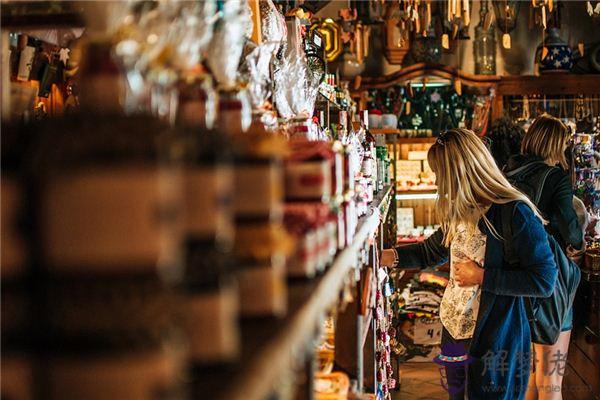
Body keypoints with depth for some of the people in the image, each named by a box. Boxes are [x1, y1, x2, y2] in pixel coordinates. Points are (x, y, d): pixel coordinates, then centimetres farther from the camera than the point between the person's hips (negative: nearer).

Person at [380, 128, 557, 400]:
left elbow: (545, 281, -22)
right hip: (453, 333, 8)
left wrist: (482, 277, -20)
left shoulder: (515, 212, -21)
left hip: (495, 341, -8)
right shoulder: (460, 212, 5)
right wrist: (386, 257, 9)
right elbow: (432, 251, 19)